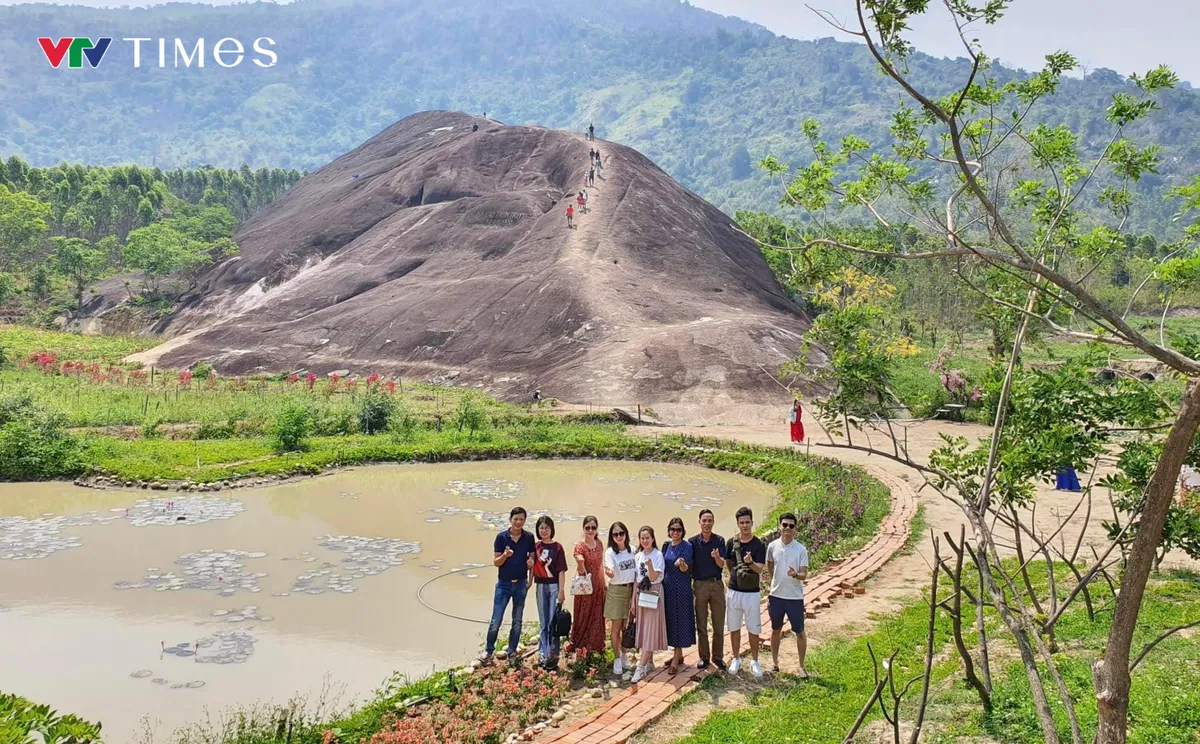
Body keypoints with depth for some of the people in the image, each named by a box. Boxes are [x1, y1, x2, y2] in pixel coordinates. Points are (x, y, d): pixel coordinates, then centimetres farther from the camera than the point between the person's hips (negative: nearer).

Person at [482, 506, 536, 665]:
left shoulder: (529, 537, -3)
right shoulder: (501, 537, -8)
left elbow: (532, 559, 6)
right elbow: (496, 562, -5)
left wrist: (530, 579, -5)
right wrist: (505, 555, -25)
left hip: (521, 584, 2)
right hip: (504, 584, -2)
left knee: (517, 621, 10)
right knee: (496, 621, 0)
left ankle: (512, 653, 22)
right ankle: (488, 651, 17)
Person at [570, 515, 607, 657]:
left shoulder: (599, 544, 4)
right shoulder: (579, 546, -13)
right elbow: (581, 571, -20)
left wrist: (604, 584, 16)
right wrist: (580, 563, -40)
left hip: (598, 585, 5)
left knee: (597, 618, 11)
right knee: (584, 617, 2)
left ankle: (595, 647, 24)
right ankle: (581, 648, 13)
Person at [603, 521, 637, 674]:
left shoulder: (632, 550, 0)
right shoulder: (610, 552, -13)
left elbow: (635, 573, 4)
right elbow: (611, 574, -27)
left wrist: (634, 596, 1)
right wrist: (609, 573, -52)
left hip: (631, 590, 4)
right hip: (616, 591, -4)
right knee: (616, 628, 2)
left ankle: (624, 656, 30)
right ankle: (617, 659, 13)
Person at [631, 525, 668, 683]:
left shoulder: (657, 555, -10)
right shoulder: (638, 556, 7)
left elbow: (653, 578, -16)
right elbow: (636, 579, 10)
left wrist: (649, 563, -31)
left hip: (653, 593, -6)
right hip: (641, 593, 6)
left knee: (650, 628, -6)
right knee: (643, 627, 9)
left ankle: (641, 667, -11)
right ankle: (649, 661, 20)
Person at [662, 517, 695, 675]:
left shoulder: (687, 546, -10)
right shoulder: (666, 546, 10)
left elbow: (686, 569, -18)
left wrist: (682, 564, -40)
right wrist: (662, 587, 9)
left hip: (681, 589, -7)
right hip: (667, 587, 7)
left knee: (680, 620, -3)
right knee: (670, 619, 11)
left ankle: (676, 660, 0)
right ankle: (679, 654, 23)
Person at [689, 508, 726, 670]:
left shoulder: (719, 540, 0)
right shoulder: (693, 542, 0)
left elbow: (722, 565, -8)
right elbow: (689, 565, 3)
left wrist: (717, 557, -28)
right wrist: (690, 585, -6)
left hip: (716, 584, 0)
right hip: (700, 585, 0)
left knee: (719, 625, 4)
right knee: (701, 625, 6)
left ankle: (718, 657, 16)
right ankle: (704, 657, 17)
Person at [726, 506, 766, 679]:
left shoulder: (759, 545, -8)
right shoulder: (731, 543, 0)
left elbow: (759, 570, -16)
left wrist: (750, 562, -35)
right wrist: (736, 576, 1)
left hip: (751, 593, -2)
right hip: (733, 591, 2)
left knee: (753, 630, 5)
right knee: (734, 628, 11)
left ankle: (754, 661, 20)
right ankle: (736, 659, 25)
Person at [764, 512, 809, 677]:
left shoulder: (801, 550, -10)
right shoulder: (772, 546, -3)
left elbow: (804, 575, -11)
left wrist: (795, 575, -32)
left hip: (795, 597, -2)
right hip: (776, 596, 2)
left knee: (800, 632, 6)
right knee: (776, 630, 15)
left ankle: (801, 666, 20)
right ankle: (775, 662, 30)